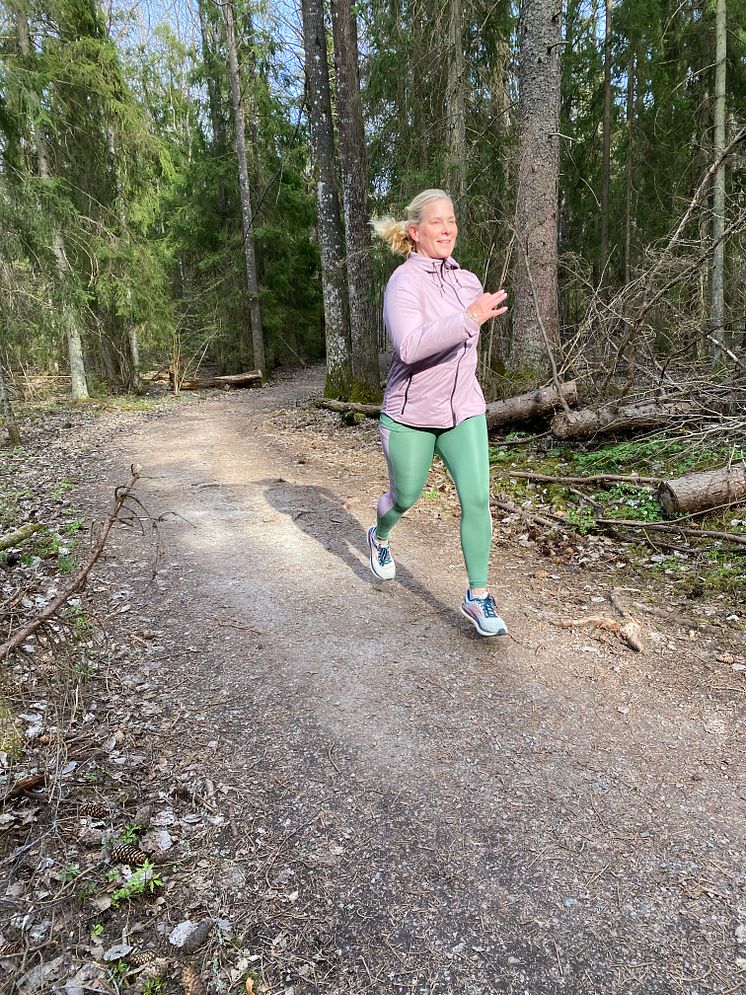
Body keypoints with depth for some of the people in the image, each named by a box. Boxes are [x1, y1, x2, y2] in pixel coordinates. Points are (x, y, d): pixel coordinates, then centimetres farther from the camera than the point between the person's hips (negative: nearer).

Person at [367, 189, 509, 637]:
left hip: (464, 411, 4)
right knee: (405, 497, 12)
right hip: (410, 414, -4)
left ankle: (478, 597, 4)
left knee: (477, 499, -9)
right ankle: (380, 536, 48)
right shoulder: (404, 282, -14)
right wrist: (469, 319, -40)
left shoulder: (467, 280, 7)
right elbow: (409, 347, -32)